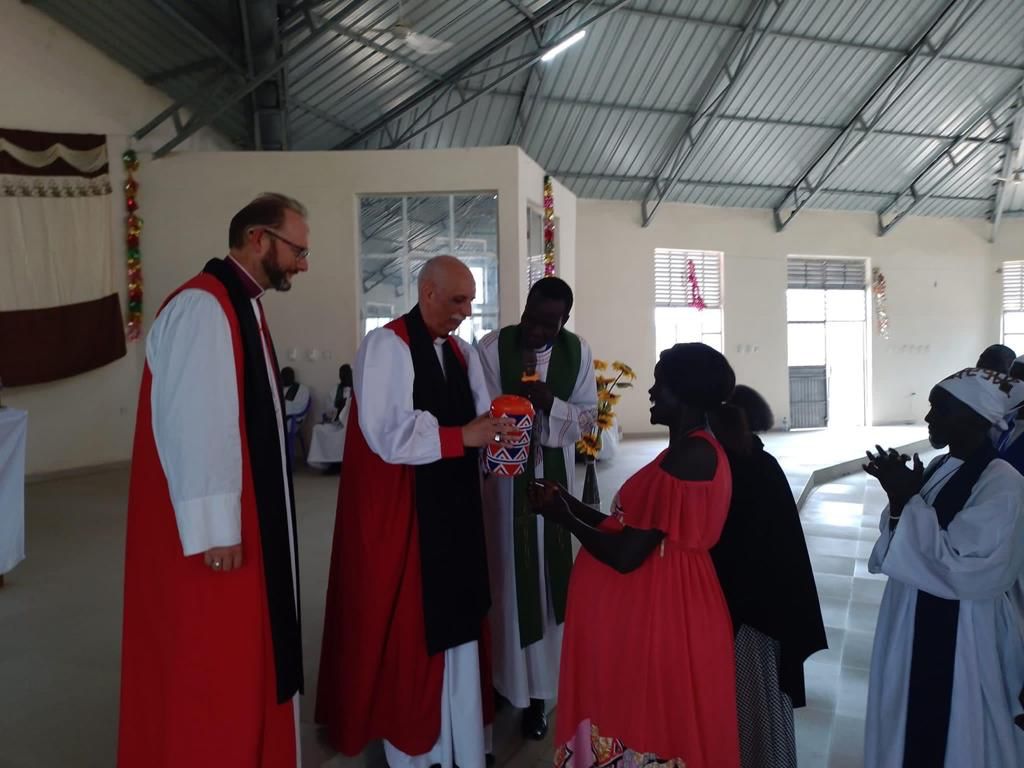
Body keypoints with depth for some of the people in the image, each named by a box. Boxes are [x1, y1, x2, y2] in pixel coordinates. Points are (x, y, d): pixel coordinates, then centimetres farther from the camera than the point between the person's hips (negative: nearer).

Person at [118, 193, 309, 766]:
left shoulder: (242, 306, 11)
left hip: (246, 519, 10)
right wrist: (214, 530, -21)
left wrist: (236, 523, 18)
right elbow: (191, 425, -24)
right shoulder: (202, 308, -19)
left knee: (242, 652, 20)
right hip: (212, 532, -10)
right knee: (210, 660, 6)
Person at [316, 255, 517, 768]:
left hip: (453, 505, 7)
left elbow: (476, 415, 11)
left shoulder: (461, 352, 11)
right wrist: (461, 436, -22)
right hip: (400, 508, -7)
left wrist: (496, 430, -11)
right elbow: (388, 434, -20)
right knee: (407, 625, 6)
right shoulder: (386, 345, -13)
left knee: (455, 619, 14)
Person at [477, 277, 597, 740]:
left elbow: (588, 414, -1)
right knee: (508, 573, 3)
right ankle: (507, 677, 22)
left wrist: (550, 403, -18)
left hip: (555, 473, 2)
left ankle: (537, 688, 24)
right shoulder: (492, 348, -10)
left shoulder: (578, 351, -3)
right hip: (505, 472, -2)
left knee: (549, 572, 9)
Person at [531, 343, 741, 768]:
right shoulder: (693, 450, 9)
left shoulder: (689, 458, -24)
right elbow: (633, 530, 10)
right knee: (658, 725, 22)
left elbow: (625, 555, -24)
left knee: (655, 731, 8)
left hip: (661, 614, -10)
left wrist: (562, 517, -10)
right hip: (658, 607, 10)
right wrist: (569, 503, 8)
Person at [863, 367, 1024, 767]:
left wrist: (907, 500, -23)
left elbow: (964, 571, -24)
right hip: (914, 623, 7)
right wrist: (899, 498, -9)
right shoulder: (939, 469, 4)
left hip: (960, 637, -7)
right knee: (911, 726, 20)